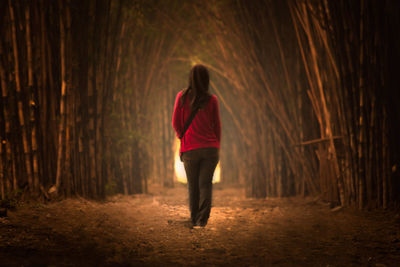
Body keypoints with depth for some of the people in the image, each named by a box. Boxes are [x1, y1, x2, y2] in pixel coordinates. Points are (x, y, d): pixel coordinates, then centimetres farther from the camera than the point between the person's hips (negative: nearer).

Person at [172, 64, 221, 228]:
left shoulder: (182, 97, -3)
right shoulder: (212, 100, -3)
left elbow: (176, 123, 1)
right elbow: (217, 126, 3)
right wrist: (217, 147, 16)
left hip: (189, 149, 0)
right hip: (210, 148, 0)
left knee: (193, 186, 12)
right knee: (205, 184, 1)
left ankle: (194, 220, 18)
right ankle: (202, 220, -10)